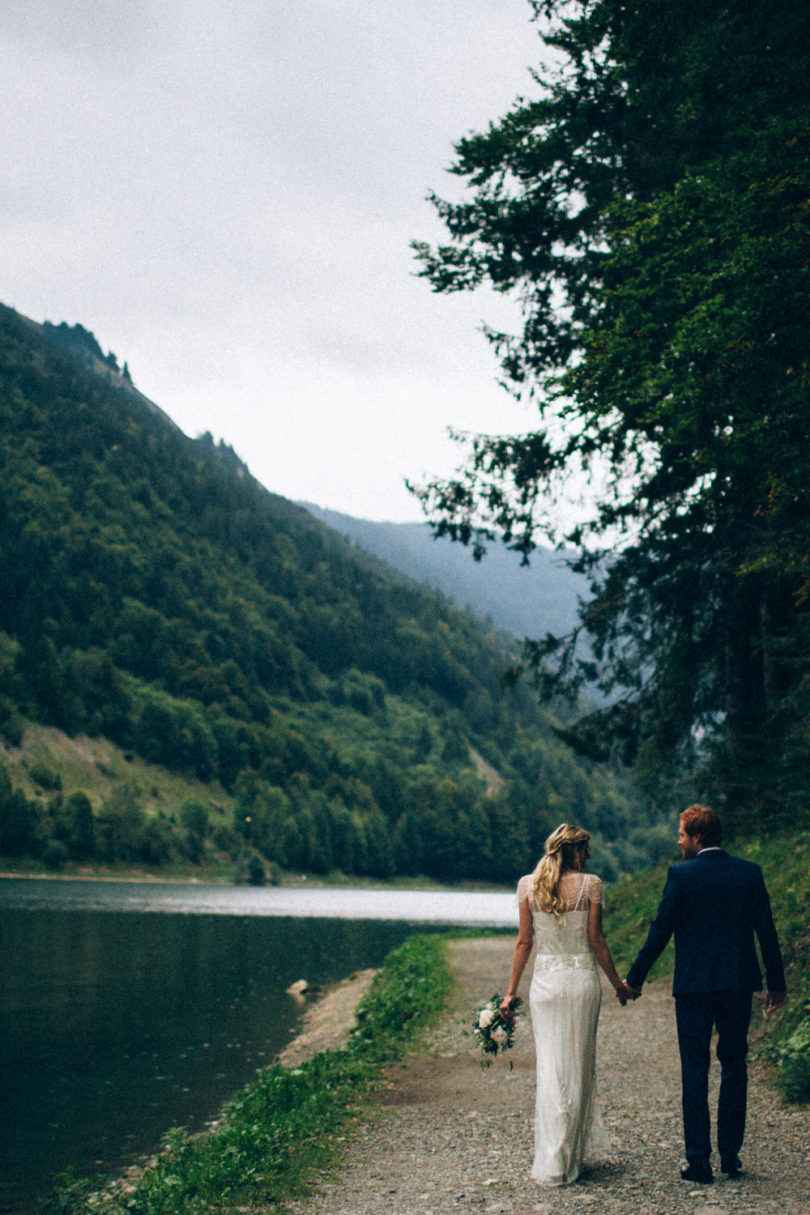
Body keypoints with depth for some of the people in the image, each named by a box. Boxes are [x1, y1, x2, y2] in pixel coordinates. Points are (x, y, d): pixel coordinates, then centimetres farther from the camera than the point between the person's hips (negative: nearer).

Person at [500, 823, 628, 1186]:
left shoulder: (527, 884, 0)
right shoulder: (589, 884, -6)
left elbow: (524, 941, 0)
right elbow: (596, 941, -4)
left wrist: (511, 991, 6)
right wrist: (617, 982, 8)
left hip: (545, 981, 2)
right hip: (582, 978, -2)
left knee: (550, 1067, 6)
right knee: (578, 1065, 10)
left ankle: (552, 1160, 6)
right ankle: (571, 1156, 15)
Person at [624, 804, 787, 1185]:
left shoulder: (681, 874, -8)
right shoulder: (749, 872, 3)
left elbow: (660, 932, -6)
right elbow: (767, 932, 5)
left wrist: (635, 978, 3)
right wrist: (776, 984, 14)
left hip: (694, 984, -3)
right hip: (739, 983, 3)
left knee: (695, 1071, 3)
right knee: (734, 1066, 15)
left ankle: (699, 1161, 3)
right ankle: (730, 1154, 18)